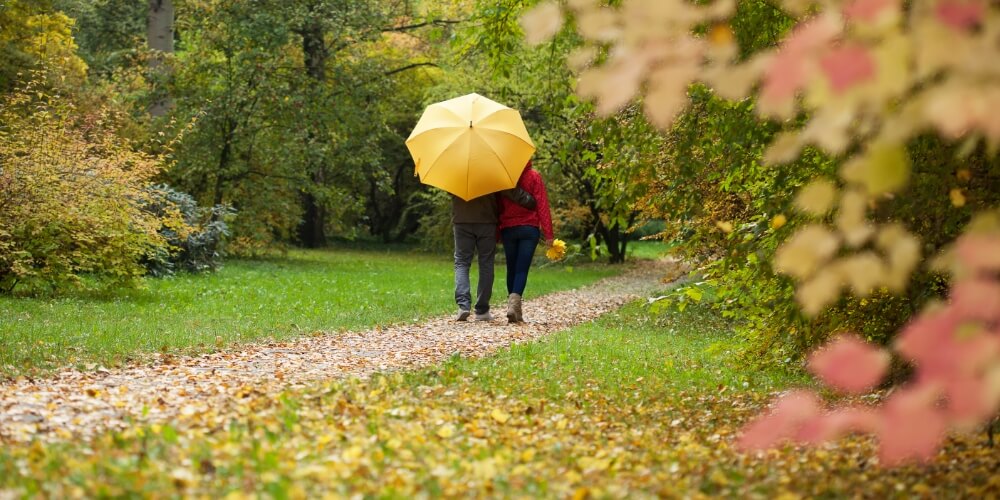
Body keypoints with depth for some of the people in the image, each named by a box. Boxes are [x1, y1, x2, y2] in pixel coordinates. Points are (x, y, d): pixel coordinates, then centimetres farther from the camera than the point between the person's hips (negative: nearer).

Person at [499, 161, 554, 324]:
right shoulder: (534, 176, -3)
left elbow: (497, 205, 6)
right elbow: (542, 205, -5)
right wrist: (548, 233, -5)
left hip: (507, 229, 2)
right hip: (529, 229, -2)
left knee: (511, 269, 11)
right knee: (522, 269, -5)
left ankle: (516, 312, 10)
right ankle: (514, 303, -27)